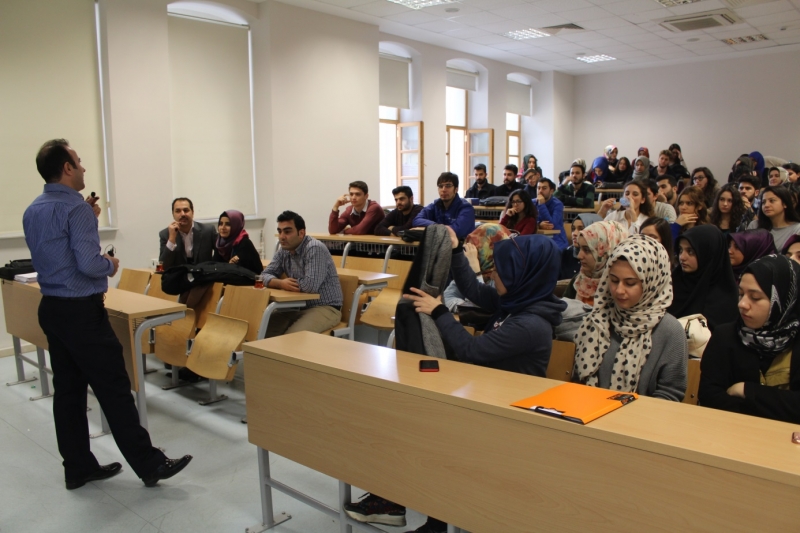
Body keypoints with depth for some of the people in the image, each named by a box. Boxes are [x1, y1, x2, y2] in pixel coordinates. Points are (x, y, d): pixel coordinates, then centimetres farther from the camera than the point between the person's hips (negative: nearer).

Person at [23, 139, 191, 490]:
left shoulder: (32, 211, 12)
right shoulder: (76, 208, -17)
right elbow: (88, 264, -25)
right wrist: (111, 265, -4)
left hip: (51, 309, 9)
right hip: (82, 312, -9)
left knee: (67, 390, 12)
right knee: (113, 390, -5)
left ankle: (78, 468, 21)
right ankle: (149, 464, 2)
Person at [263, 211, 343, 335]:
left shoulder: (315, 249, -20)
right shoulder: (284, 250, 6)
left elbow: (311, 285, -29)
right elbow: (265, 275, 5)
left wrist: (287, 284, -11)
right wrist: (281, 283, -17)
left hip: (325, 308, -7)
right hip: (298, 308, 8)